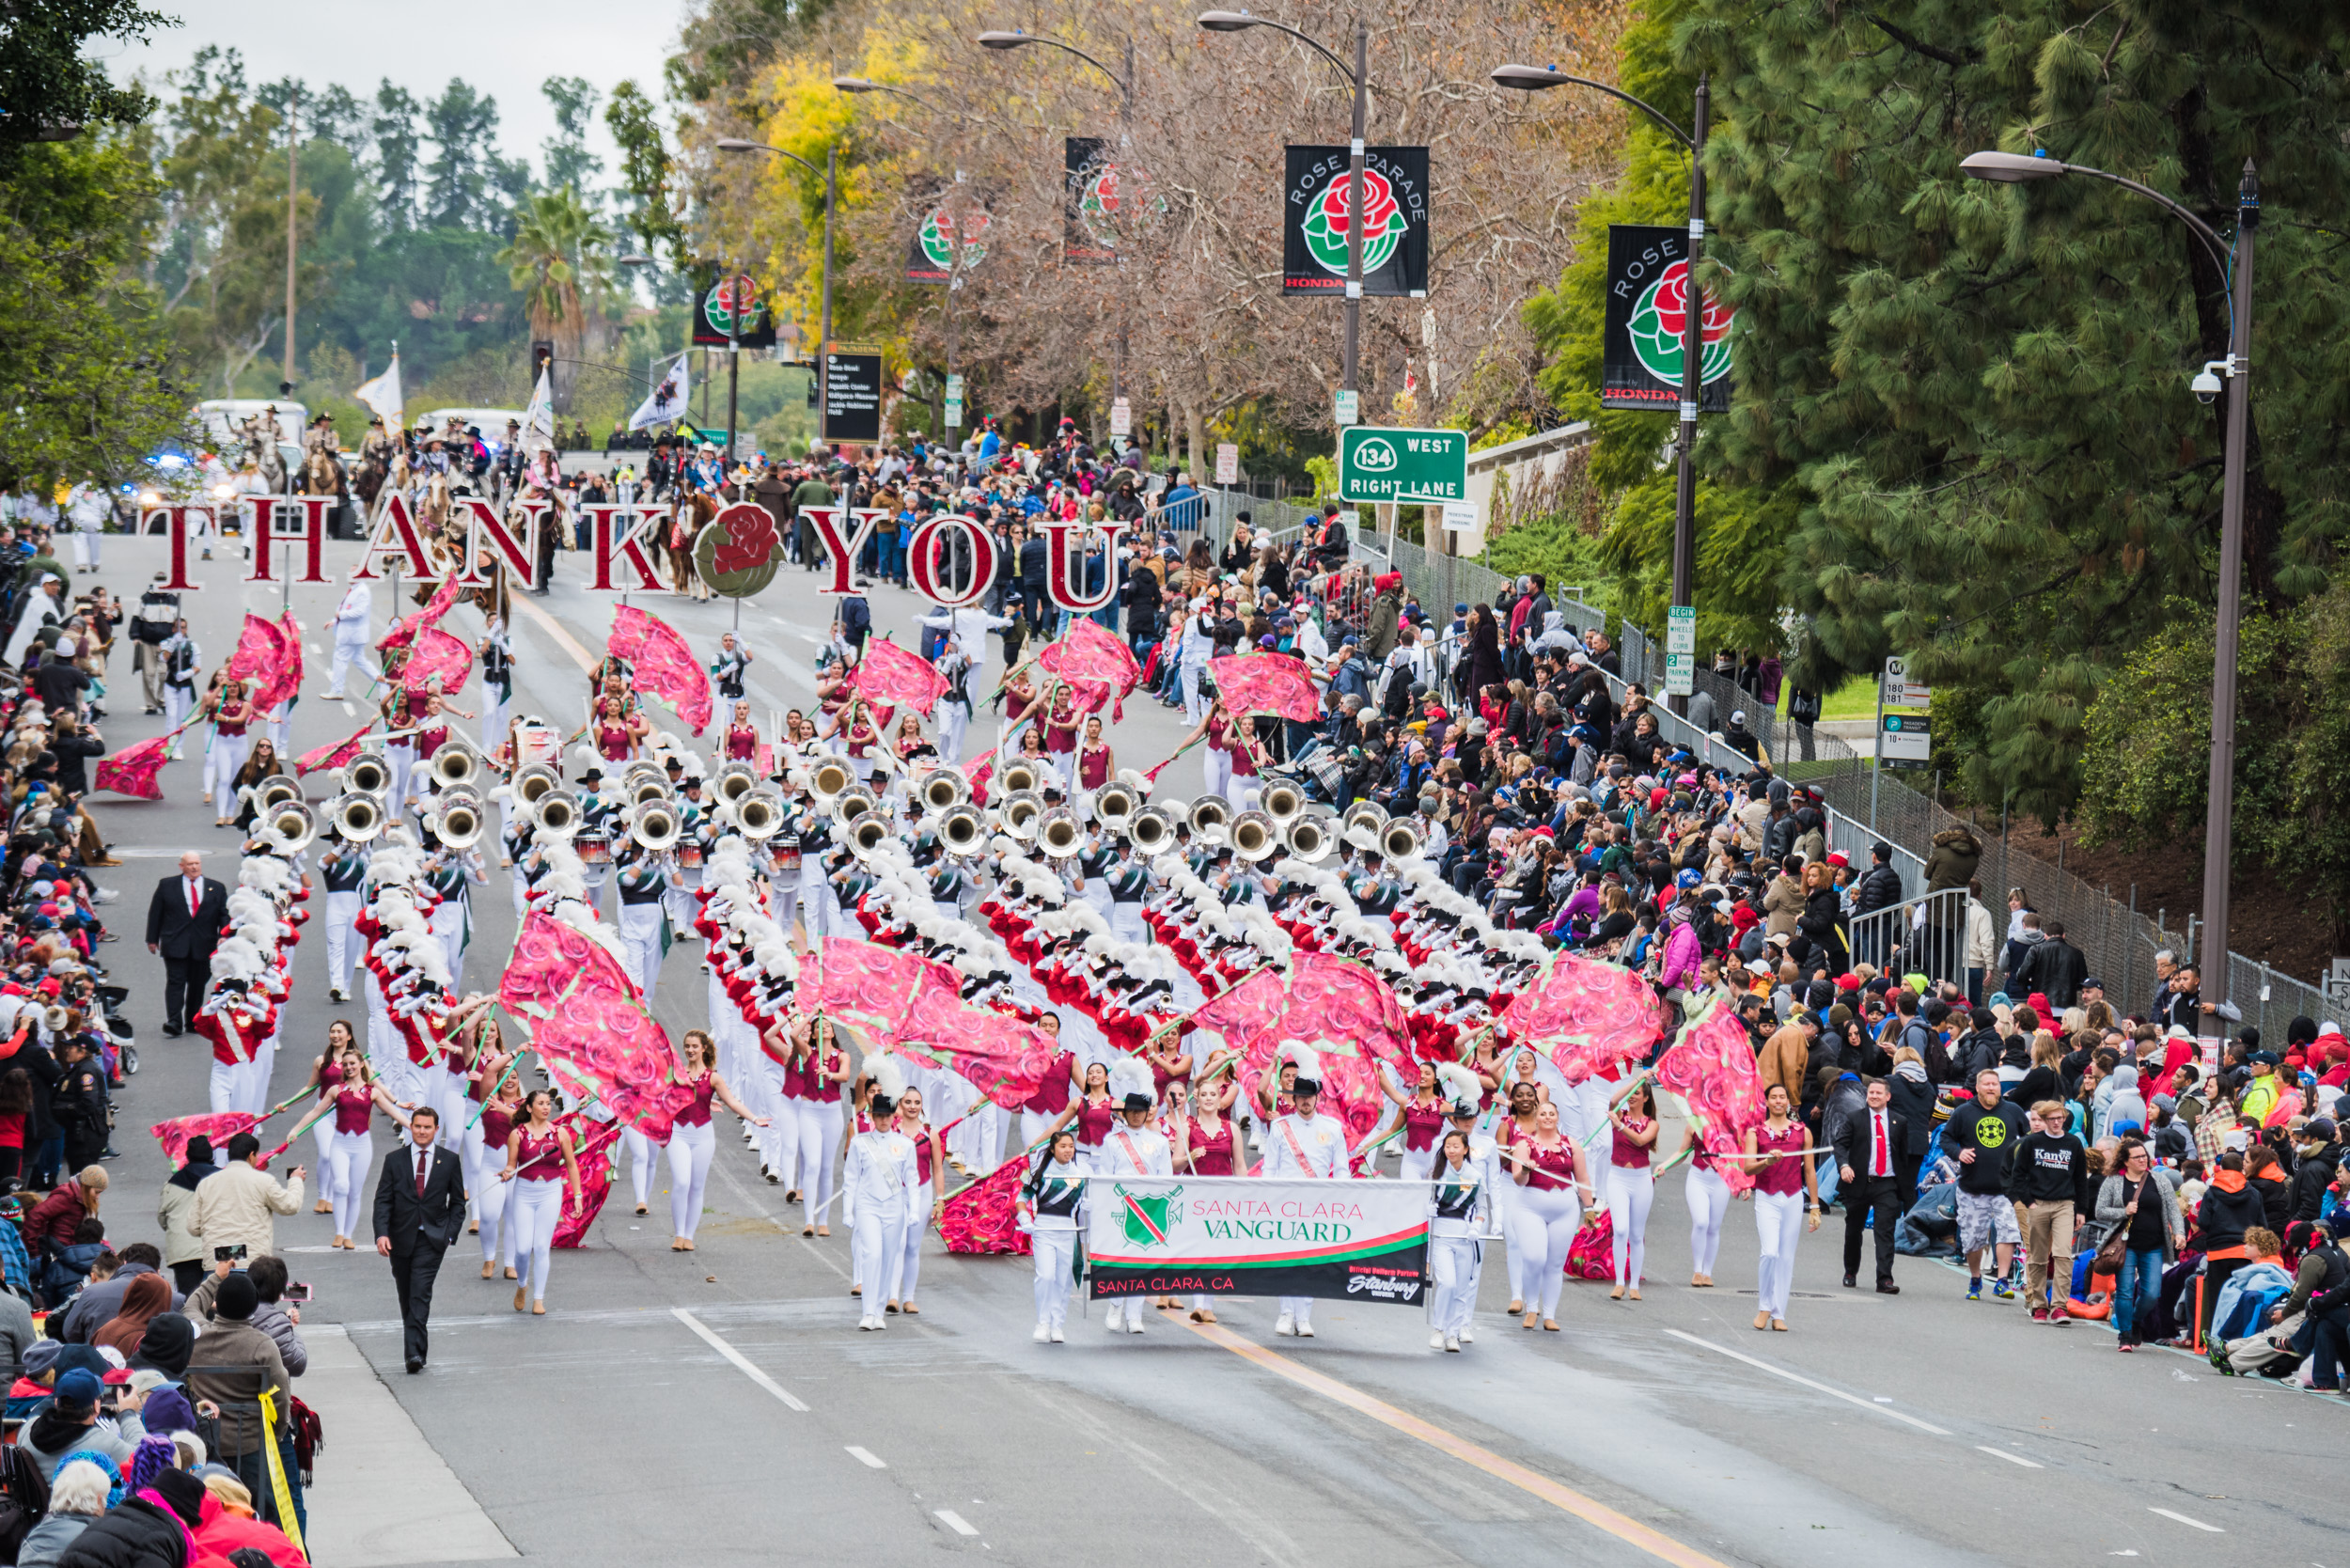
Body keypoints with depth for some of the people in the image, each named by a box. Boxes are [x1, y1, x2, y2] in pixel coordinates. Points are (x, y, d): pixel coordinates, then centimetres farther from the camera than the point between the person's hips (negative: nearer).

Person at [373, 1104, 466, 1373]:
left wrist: (450, 1234, -2)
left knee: (420, 1294, -16)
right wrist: (381, 1233, -12)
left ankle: (414, 1351, -23)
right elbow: (383, 1200, 2)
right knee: (406, 1298, 10)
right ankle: (416, 1348, 24)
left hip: (431, 1239, -2)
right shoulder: (394, 1160, 6)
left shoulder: (449, 1161, 5)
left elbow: (457, 1202, 10)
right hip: (401, 1237, 2)